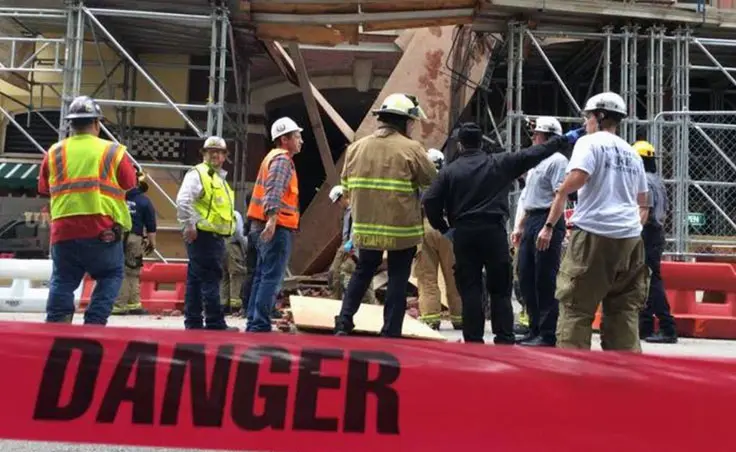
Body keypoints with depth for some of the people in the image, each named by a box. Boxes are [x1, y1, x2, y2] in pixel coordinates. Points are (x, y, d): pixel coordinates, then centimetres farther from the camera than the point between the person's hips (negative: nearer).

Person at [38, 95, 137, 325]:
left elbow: (44, 189, 14)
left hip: (63, 229, 2)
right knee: (111, 275, 14)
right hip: (103, 230, -2)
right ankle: (94, 323, 2)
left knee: (62, 280, 14)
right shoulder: (113, 151, 0)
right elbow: (129, 185, 4)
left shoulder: (54, 152, 8)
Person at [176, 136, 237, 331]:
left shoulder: (220, 178, 22)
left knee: (196, 280, 10)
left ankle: (193, 322, 13)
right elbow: (183, 200, -19)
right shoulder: (197, 174, -7)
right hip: (203, 235, -9)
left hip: (215, 237, 9)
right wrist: (189, 225, -22)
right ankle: (215, 323, -8)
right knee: (210, 280, -9)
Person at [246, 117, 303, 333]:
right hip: (277, 228, -10)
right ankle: (260, 325, -13)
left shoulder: (274, 157, 22)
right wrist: (272, 219, -35)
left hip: (267, 227, 10)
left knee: (262, 276, 11)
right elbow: (274, 192, -24)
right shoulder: (282, 160, -9)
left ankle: (254, 323, 14)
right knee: (272, 278, -11)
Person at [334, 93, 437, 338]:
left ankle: (343, 324, 14)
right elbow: (434, 185, -5)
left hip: (366, 227, 5)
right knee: (398, 279, 7)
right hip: (402, 228, -4)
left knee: (362, 272, 20)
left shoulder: (356, 147, 5)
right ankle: (390, 333, 10)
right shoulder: (411, 149, -10)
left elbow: (347, 187, 9)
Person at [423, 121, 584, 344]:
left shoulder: (449, 171, 4)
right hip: (494, 232, 0)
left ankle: (473, 341, 5)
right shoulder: (500, 163, 4)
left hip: (463, 234, 1)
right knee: (500, 290, 7)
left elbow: (430, 201, -3)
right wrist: (565, 140, 15)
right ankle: (504, 340, 4)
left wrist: (443, 228, 9)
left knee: (470, 290, 4)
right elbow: (533, 154, 7)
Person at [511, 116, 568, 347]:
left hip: (547, 221, -10)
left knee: (545, 280, -7)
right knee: (526, 277, 10)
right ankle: (535, 329, 19)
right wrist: (520, 226, 22)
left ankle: (548, 334, -1)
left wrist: (549, 227, -24)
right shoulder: (536, 160, 22)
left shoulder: (557, 160, -7)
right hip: (531, 221, 10)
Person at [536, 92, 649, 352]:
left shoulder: (590, 143, 0)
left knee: (576, 305, -3)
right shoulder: (631, 153, 19)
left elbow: (573, 182, -15)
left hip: (594, 234, -6)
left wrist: (549, 226, -11)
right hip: (630, 236, 6)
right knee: (625, 308, 9)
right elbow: (643, 205, 20)